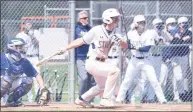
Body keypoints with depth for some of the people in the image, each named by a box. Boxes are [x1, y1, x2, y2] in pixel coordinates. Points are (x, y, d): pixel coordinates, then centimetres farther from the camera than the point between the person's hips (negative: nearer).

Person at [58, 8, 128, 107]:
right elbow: (81, 41, -8)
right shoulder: (96, 30, -16)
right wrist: (65, 49, -5)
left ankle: (82, 99, 42)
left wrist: (119, 41, -25)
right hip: (92, 62, -8)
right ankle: (106, 99, -21)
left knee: (102, 86, 25)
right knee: (114, 70, -27)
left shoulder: (114, 34, 1)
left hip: (101, 63, 8)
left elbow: (125, 46, -2)